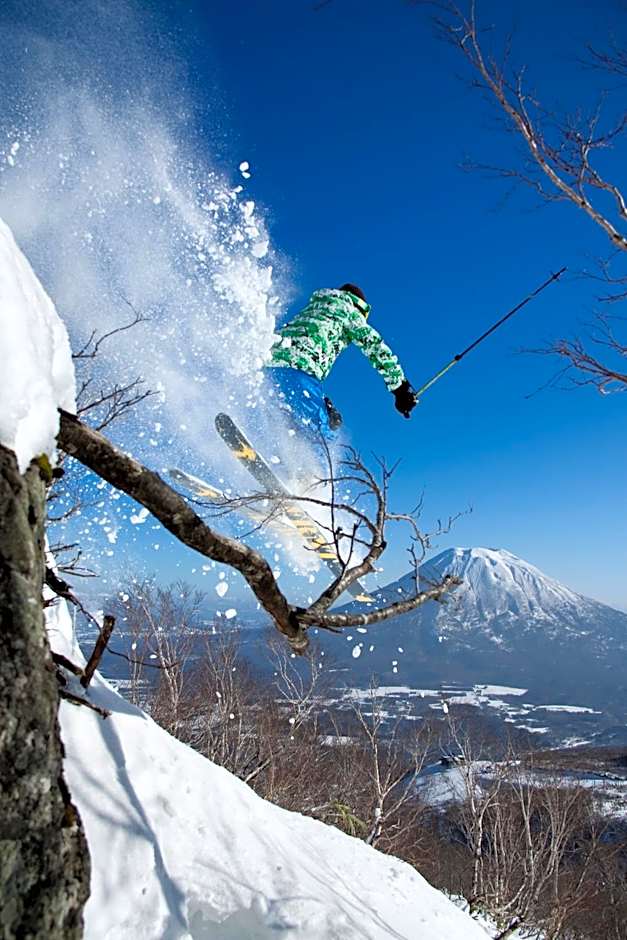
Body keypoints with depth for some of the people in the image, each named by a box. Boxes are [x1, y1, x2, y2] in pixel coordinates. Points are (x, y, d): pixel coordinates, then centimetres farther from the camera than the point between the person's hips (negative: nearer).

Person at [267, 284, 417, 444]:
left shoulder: (312, 307, 39)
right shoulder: (348, 309, 18)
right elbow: (376, 347, 9)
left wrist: (321, 400, 30)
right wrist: (401, 388, 11)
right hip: (297, 367, -8)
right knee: (323, 433, -10)